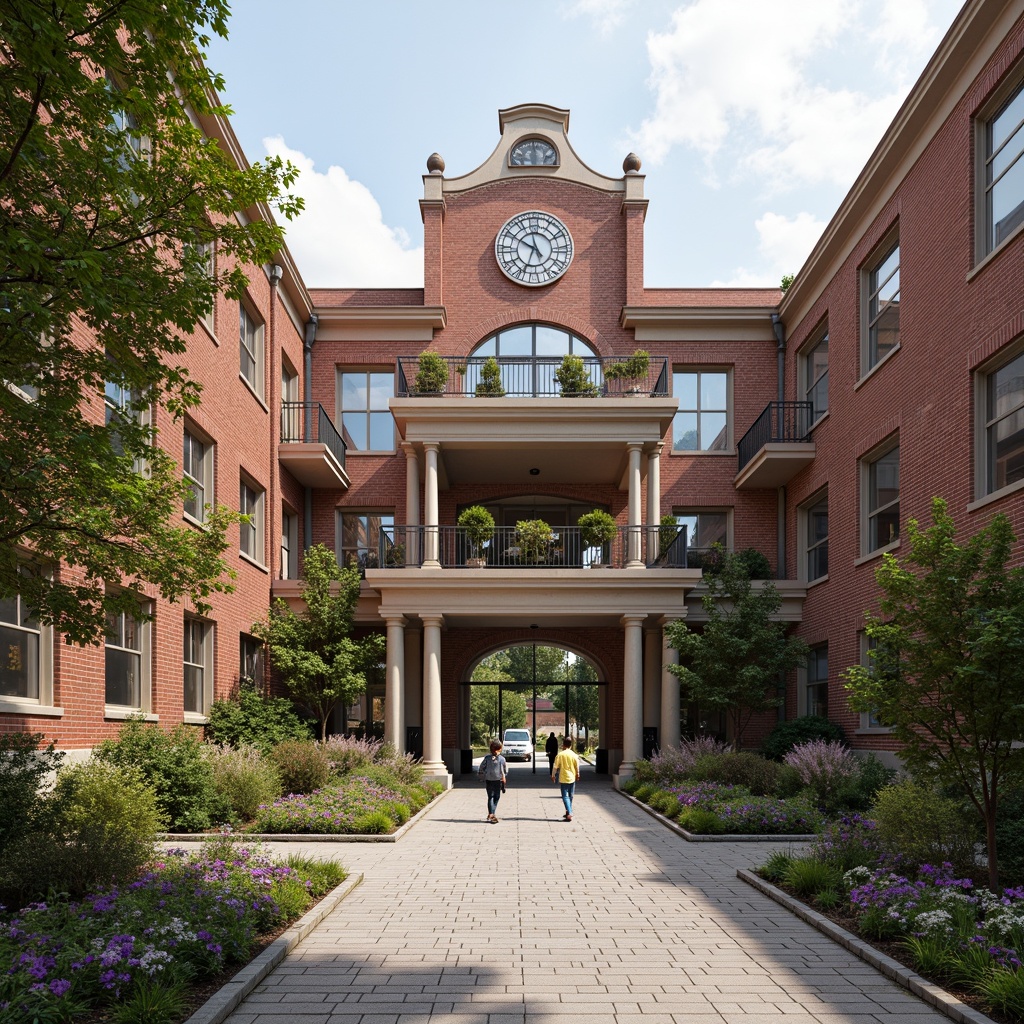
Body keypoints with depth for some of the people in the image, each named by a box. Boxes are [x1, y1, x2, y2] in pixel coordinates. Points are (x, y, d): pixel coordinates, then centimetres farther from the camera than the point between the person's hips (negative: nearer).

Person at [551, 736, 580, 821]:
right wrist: (577, 774, 19)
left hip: (564, 779, -3)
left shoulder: (560, 755, -9)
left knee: (565, 796, -4)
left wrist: (553, 775, 6)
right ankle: (569, 812, 27)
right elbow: (577, 766, 2)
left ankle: (569, 814, -17)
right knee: (570, 796, 17)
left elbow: (555, 766, -7)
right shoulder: (574, 754, -3)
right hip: (572, 778, 3)